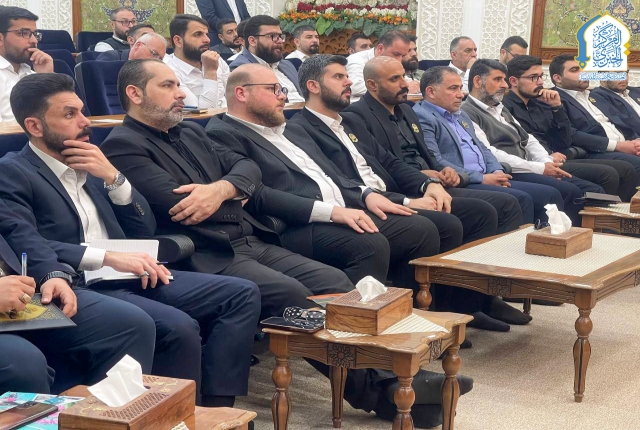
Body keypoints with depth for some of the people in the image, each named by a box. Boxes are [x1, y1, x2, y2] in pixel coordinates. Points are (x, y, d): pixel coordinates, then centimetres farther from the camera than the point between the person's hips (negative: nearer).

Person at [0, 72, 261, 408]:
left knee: (242, 294, -6)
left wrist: (112, 176, 2)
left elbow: (144, 230, 17)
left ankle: (214, 408, -10)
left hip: (130, 277, 8)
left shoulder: (88, 163, 19)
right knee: (179, 327, -31)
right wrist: (107, 257, -24)